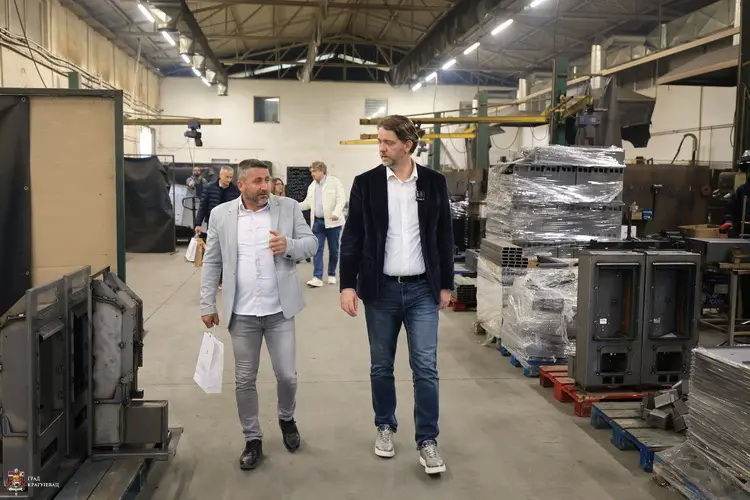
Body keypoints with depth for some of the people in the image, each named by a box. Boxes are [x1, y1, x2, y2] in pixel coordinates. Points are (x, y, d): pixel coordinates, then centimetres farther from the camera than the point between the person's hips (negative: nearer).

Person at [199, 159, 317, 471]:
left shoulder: (289, 208, -1)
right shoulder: (221, 215, 1)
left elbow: (311, 243, 2)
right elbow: (212, 263, 4)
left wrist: (289, 245, -20)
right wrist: (207, 305, 2)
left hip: (280, 310, 0)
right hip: (241, 313, 1)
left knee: (287, 375, 6)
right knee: (244, 380, 9)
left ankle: (287, 419, 36)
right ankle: (252, 439, 26)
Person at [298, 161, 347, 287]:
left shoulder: (335, 182, -4)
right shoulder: (311, 186, 13)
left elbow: (341, 199, -12)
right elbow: (307, 203, 15)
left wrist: (336, 213, -26)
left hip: (332, 221, -4)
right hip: (317, 222, 4)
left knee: (333, 249, 6)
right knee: (317, 249, -4)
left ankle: (331, 275, 21)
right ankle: (317, 277, -6)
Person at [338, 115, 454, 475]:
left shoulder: (434, 183, 2)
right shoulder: (366, 183, 0)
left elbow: (444, 237, 6)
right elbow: (352, 237, -1)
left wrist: (446, 284, 5)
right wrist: (348, 285, -8)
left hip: (423, 289, 0)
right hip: (381, 289, 1)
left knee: (425, 367, -1)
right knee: (381, 366, 11)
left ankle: (427, 440, 11)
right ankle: (385, 427, 30)